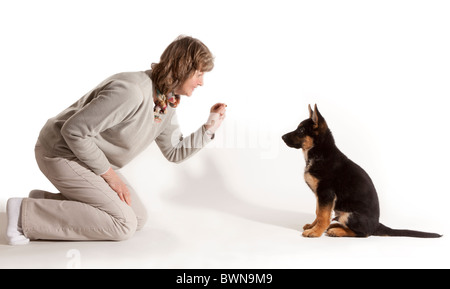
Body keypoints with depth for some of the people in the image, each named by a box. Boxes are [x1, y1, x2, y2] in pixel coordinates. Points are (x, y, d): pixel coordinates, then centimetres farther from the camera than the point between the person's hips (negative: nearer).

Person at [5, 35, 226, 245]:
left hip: (90, 157, 10)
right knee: (123, 224, -15)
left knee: (138, 218, 6)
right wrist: (110, 175, -18)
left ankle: (46, 201, 11)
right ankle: (25, 212, -10)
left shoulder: (167, 104, 1)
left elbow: (174, 152, 9)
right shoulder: (131, 91, -29)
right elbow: (74, 130, -28)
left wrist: (209, 128, -4)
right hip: (62, 152, -9)